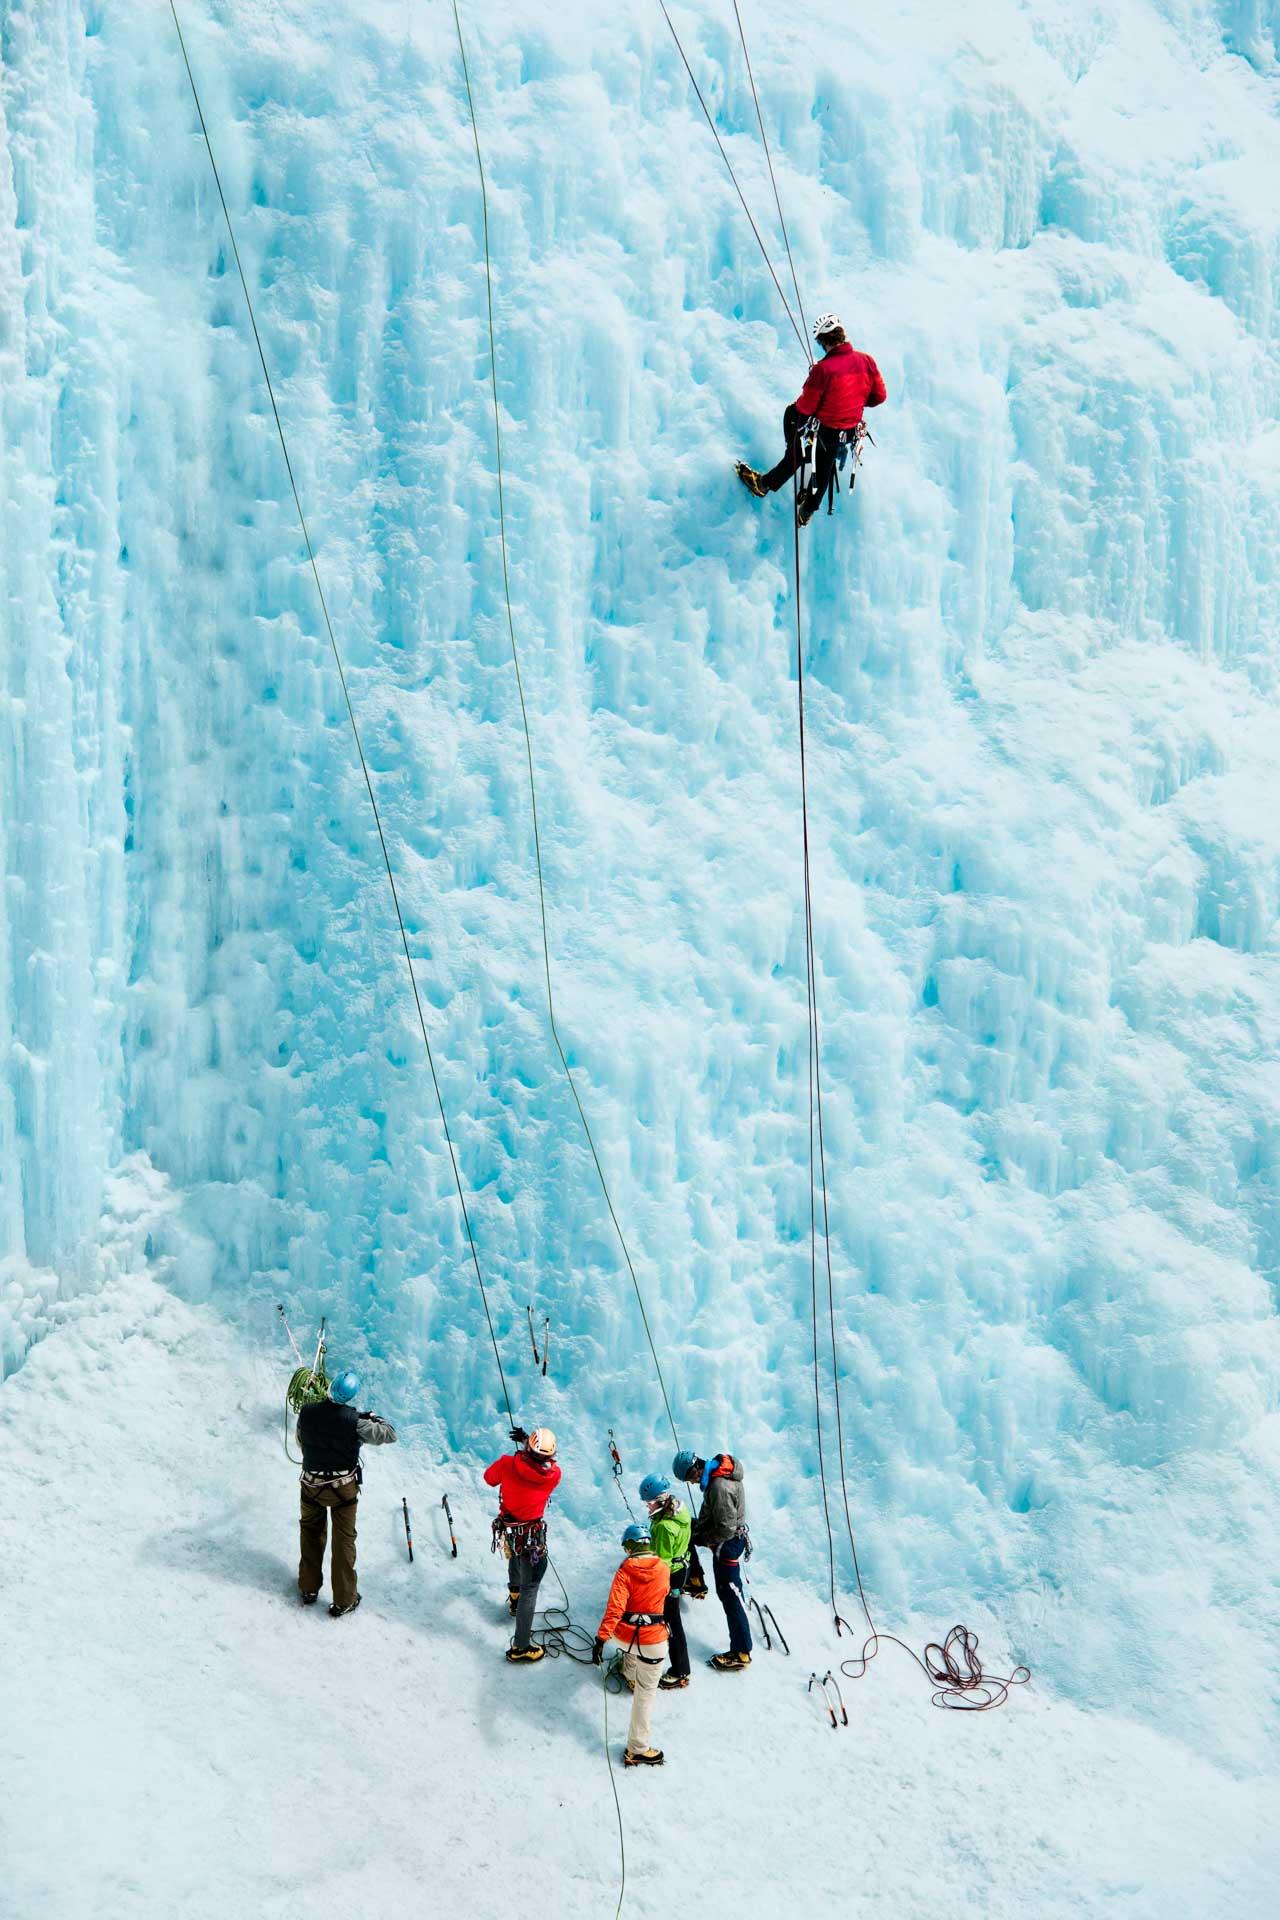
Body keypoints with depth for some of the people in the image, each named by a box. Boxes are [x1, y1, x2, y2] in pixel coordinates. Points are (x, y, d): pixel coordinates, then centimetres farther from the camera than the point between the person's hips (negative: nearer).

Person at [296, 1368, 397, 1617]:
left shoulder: (307, 1413, -14)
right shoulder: (354, 1421, -23)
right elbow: (389, 1435, -12)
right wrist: (373, 1418, 5)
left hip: (311, 1484, 2)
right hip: (343, 1487, -2)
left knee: (311, 1533, 23)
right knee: (343, 1540, 10)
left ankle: (309, 1588, 32)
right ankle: (344, 1599, 15)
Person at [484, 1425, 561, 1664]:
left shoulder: (507, 1464, -19)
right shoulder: (553, 1474, -21)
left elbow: (489, 1478, 3)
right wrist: (527, 1441, 5)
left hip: (507, 1531, 5)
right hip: (532, 1536, -4)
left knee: (515, 1555, 37)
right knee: (530, 1588, 4)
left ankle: (514, 1595, 65)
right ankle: (521, 1647, 4)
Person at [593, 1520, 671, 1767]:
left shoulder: (625, 1571, -12)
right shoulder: (663, 1569, -7)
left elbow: (615, 1606, -21)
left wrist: (602, 1637, -23)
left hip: (625, 1634, 2)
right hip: (653, 1640, -2)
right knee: (646, 1693, 4)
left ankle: (630, 1676, 70)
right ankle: (637, 1750, 4)